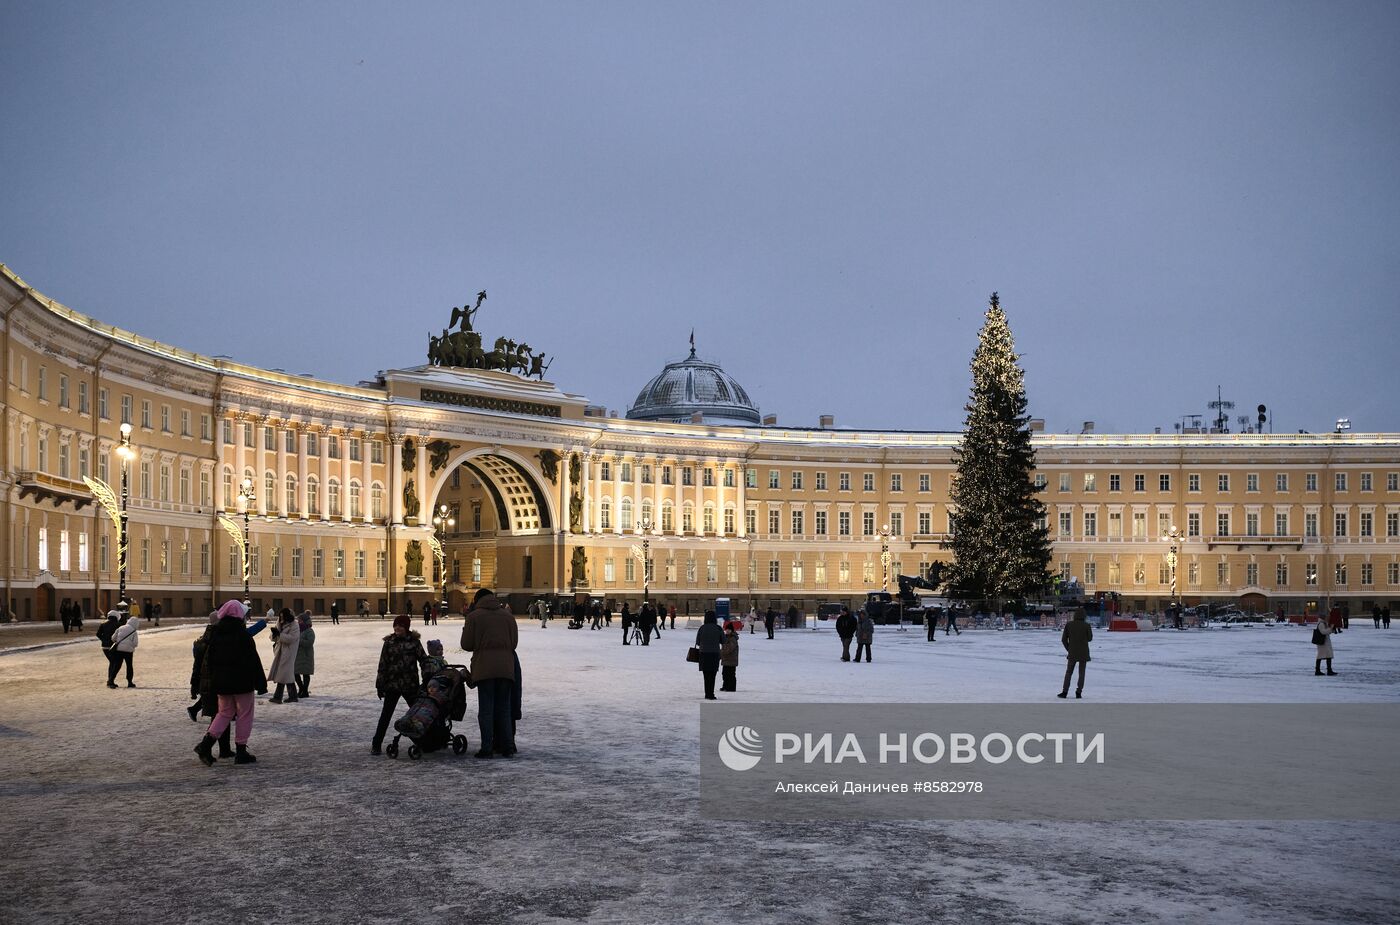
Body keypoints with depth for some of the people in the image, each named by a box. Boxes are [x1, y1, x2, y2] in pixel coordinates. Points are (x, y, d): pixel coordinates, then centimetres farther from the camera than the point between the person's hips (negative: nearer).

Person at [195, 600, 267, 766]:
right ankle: (241, 751, 6)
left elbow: (207, 659, 6)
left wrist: (208, 683, 12)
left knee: (224, 713, 17)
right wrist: (260, 683, -6)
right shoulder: (243, 634, -12)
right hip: (242, 682, -5)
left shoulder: (215, 633, 3)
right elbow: (253, 661, -11)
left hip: (220, 682, 5)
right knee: (244, 715, 6)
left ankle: (206, 744, 0)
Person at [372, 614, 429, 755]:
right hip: (392, 685, -1)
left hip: (410, 685, 1)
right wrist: (380, 685, 0)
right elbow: (383, 664, 2)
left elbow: (423, 659, 3)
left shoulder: (414, 641, 0)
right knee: (385, 715, 0)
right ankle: (376, 744, 4)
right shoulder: (389, 642, 0)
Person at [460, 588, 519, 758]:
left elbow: (466, 645, 0)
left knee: (486, 709, 2)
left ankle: (487, 748, -2)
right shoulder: (507, 615, 10)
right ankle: (507, 747, 9)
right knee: (504, 708, 10)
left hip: (484, 667, -3)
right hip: (506, 667, 3)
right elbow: (514, 642, 11)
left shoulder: (474, 616, -1)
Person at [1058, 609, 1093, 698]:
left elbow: (1064, 639, -2)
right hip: (1083, 653, -1)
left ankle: (1064, 692, 7)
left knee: (1068, 672, 12)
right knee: (1081, 673, 11)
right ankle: (1078, 693, 6)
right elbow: (1090, 638, 1)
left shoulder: (1069, 625, -6)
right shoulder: (1087, 625, -11)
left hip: (1072, 653, 1)